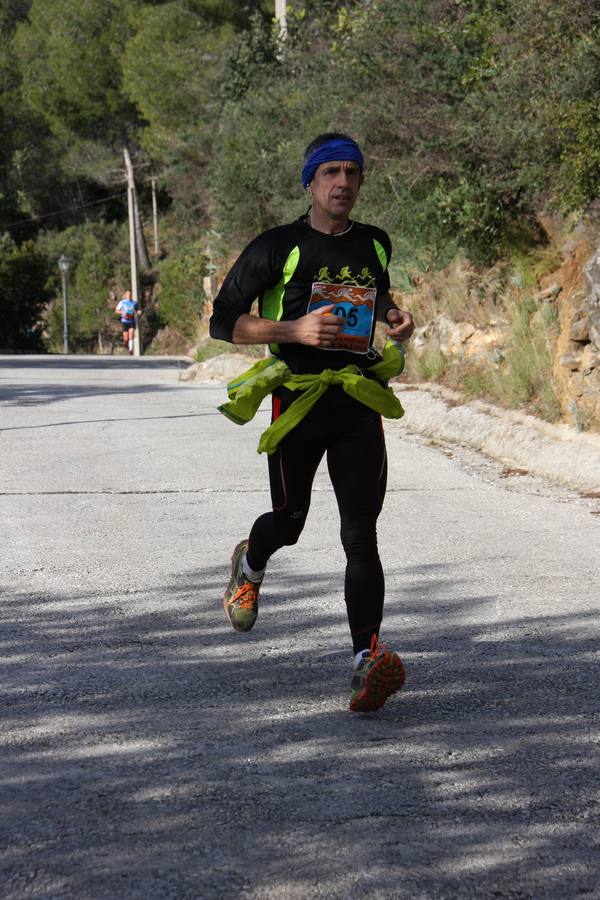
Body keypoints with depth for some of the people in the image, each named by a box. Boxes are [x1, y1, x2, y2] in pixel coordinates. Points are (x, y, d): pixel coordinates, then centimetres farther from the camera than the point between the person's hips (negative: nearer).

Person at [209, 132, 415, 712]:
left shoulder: (374, 245, 12)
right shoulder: (278, 247, -4)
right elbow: (223, 323, -5)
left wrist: (393, 317, 10)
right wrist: (293, 329, -19)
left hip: (358, 403, 2)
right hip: (297, 400, -2)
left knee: (360, 536, -10)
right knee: (289, 522, 10)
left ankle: (366, 662, -18)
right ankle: (250, 564, 47)